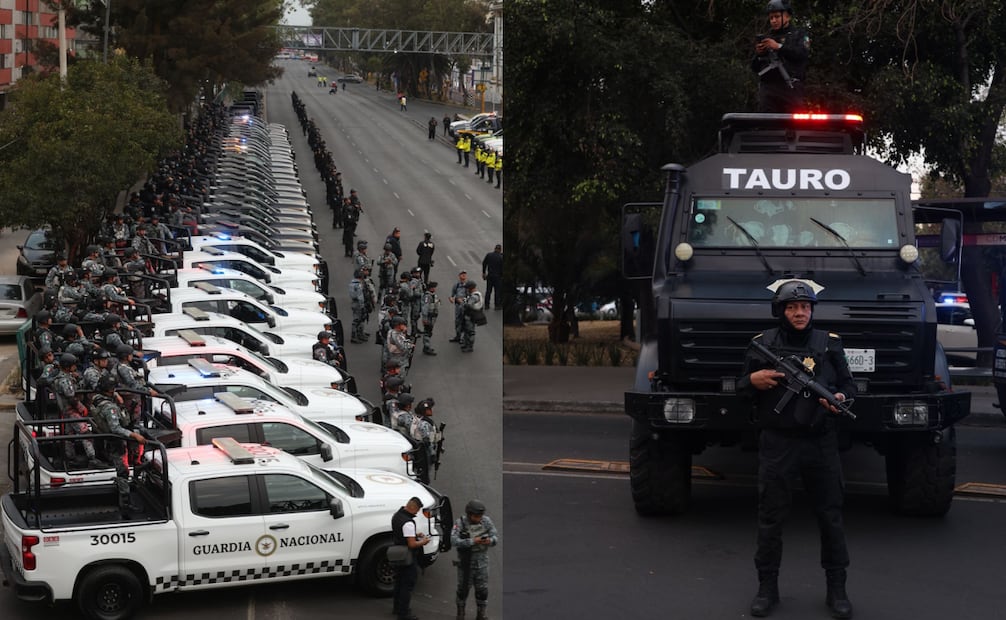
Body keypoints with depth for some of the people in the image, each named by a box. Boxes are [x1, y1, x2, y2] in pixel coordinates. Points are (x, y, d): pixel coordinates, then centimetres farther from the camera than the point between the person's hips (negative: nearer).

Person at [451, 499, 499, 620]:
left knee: (482, 589, 7)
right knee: (463, 587, 11)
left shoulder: (486, 521, -9)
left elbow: (495, 538, -6)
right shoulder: (460, 523, -17)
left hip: (482, 561, 2)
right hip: (465, 561, -2)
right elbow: (453, 541, -27)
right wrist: (472, 541, -36)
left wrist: (489, 541, -30)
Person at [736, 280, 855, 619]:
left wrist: (841, 397, -12)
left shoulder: (830, 343, 5)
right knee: (771, 517, 3)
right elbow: (741, 388, 9)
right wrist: (753, 380, -13)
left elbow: (848, 384, 10)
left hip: (821, 443, 1)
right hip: (777, 443, -1)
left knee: (831, 516, 5)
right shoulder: (762, 344, 3)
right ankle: (767, 588, 15)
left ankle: (837, 589, 14)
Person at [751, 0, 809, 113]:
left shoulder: (799, 35, 14)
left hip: (790, 87, -3)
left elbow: (803, 54, -7)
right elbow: (755, 68, 19)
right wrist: (758, 54, -2)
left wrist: (779, 47, -13)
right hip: (768, 88, 3)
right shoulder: (766, 38, 23)